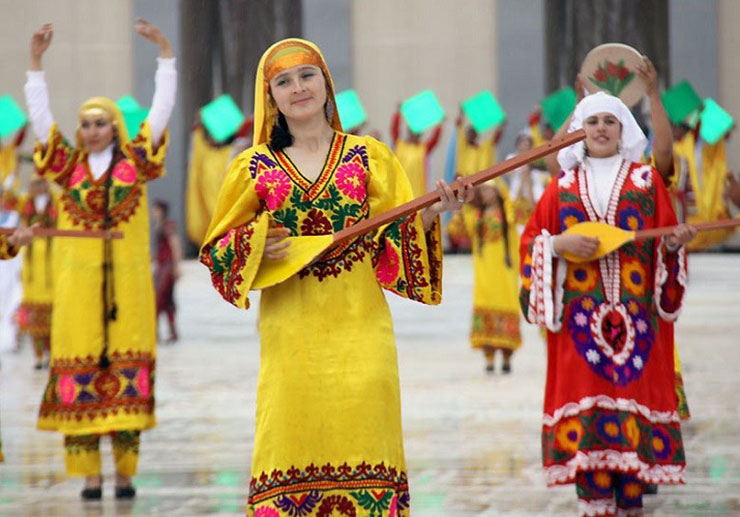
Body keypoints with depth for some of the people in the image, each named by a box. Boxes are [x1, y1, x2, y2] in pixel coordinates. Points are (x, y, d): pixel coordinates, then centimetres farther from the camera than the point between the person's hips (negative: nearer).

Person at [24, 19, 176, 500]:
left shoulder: (136, 162, 7)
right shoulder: (69, 165, 10)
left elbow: (162, 108, 5)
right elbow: (40, 115, 8)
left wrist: (165, 51, 1)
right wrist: (36, 61, 2)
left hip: (127, 281, -1)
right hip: (78, 280, 1)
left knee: (128, 371, -3)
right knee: (78, 371, -3)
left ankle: (126, 471, 1)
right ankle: (90, 473, -2)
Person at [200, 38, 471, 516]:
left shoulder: (369, 157, 8)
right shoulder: (255, 167, 8)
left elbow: (395, 239, 5)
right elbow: (217, 250, 11)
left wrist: (430, 215, -13)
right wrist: (256, 245, -8)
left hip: (358, 328, 0)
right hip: (290, 331, 0)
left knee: (363, 436, -5)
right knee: (293, 441, -4)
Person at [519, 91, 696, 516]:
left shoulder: (647, 181, 10)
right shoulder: (563, 187, 12)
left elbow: (663, 244, 9)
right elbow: (531, 241, 9)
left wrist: (675, 242, -12)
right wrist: (560, 243, -10)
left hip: (635, 317, 0)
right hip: (579, 317, 0)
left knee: (633, 391, -5)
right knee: (586, 399, -8)